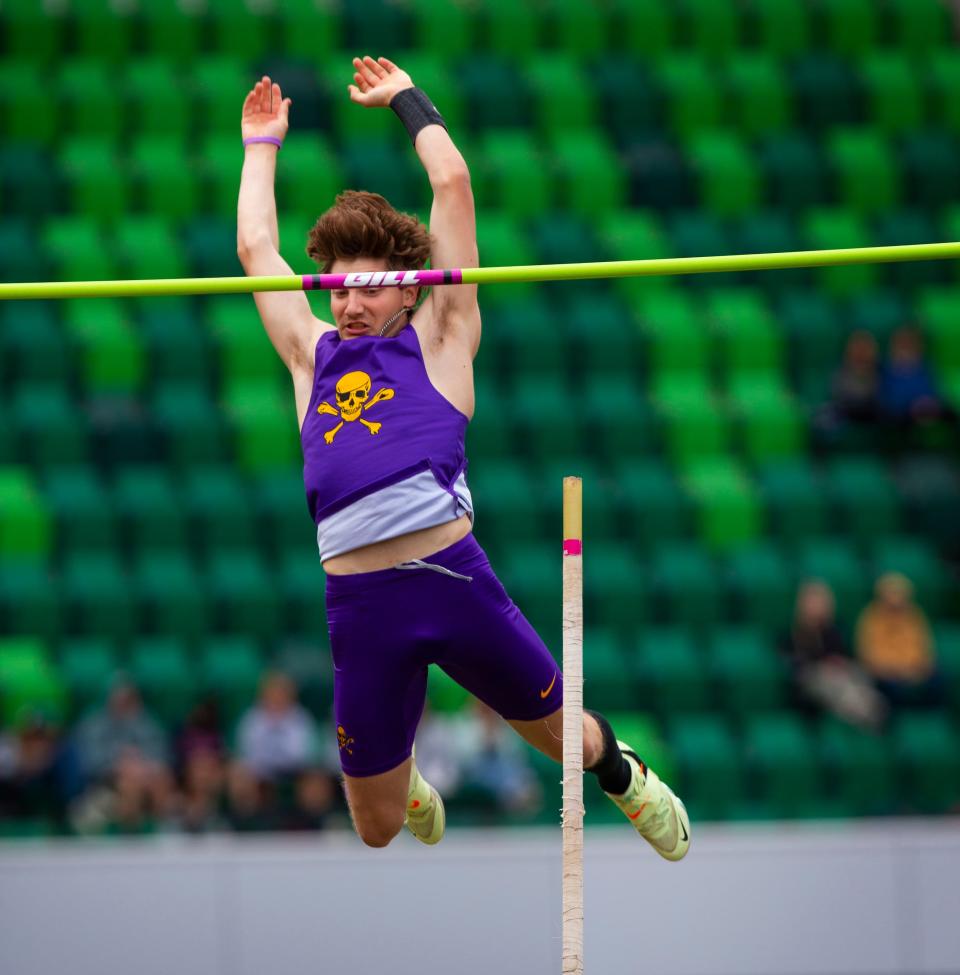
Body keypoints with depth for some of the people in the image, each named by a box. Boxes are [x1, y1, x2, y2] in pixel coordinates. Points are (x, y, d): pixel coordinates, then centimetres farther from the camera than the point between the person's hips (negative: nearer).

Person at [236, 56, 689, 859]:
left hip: (452, 577, -2)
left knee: (566, 736, 12)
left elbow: (453, 184, 12)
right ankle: (402, 780, 46)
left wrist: (406, 98, 23)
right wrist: (262, 144, 36)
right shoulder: (313, 356, 19)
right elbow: (256, 248, 26)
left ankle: (622, 773, 48)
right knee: (376, 827, 9)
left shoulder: (436, 339, 11)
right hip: (359, 603, 2)